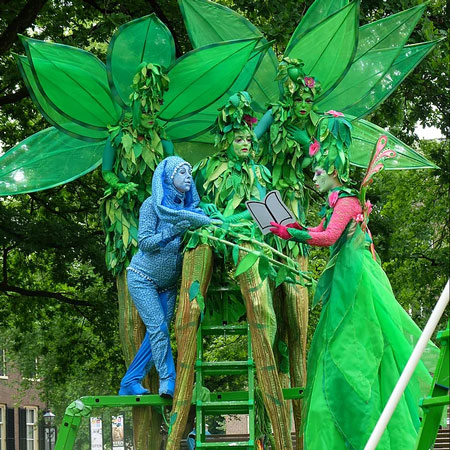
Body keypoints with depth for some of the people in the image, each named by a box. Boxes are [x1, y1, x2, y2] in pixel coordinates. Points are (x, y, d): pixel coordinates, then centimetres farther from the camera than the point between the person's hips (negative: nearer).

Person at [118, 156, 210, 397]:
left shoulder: (188, 207, 5)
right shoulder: (152, 205, -10)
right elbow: (144, 242, -15)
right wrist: (172, 232, -26)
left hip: (167, 284, 6)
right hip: (142, 278, -6)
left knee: (157, 333, 0)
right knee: (158, 327, -16)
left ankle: (130, 383, 7)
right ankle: (168, 382, -14)